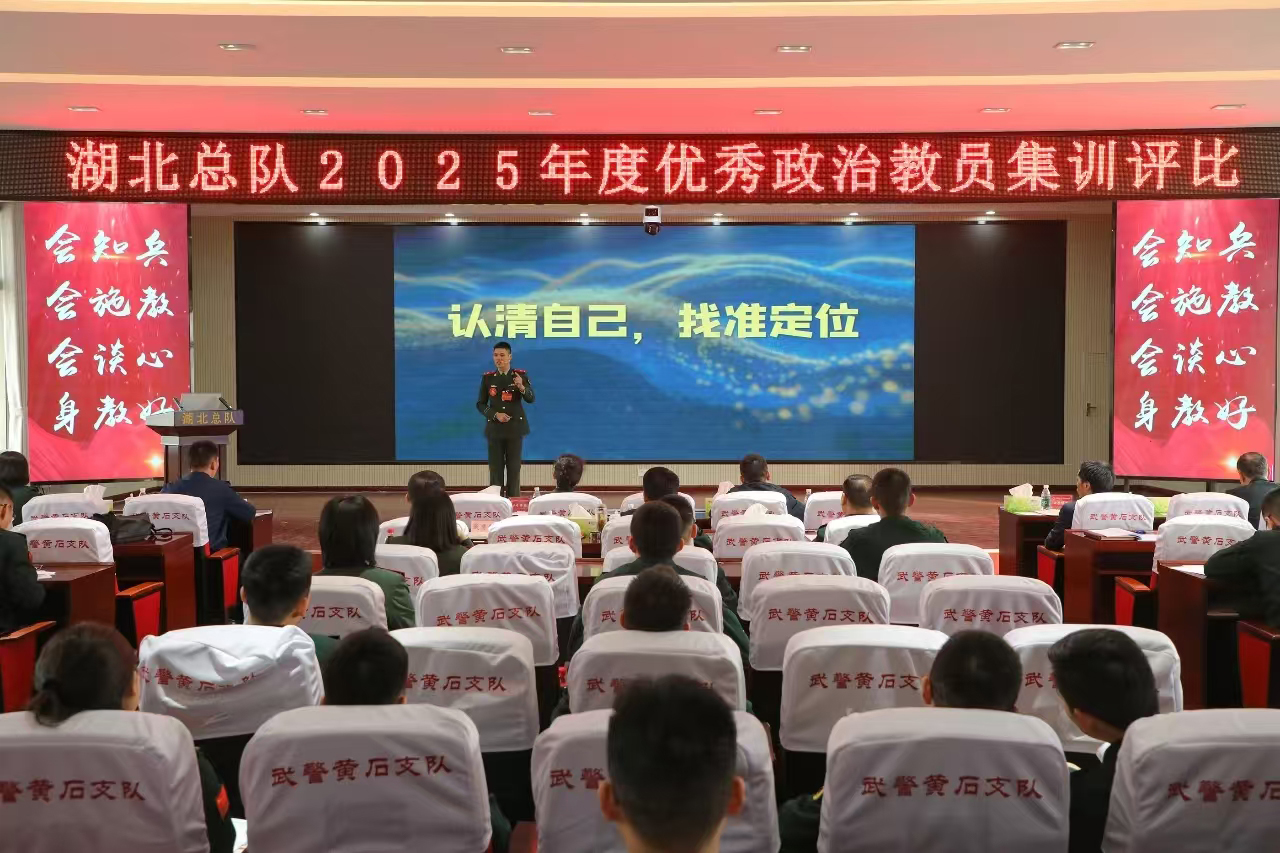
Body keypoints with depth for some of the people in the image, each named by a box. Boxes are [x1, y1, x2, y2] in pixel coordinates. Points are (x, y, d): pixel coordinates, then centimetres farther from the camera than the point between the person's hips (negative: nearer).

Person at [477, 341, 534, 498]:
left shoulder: (521, 375, 0)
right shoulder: (487, 377, 4)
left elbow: (531, 399, -12)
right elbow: (480, 404, 5)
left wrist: (521, 387, -33)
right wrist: (495, 415, -12)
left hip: (515, 427, -1)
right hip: (495, 428, 1)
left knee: (514, 467, 2)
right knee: (495, 468, 2)